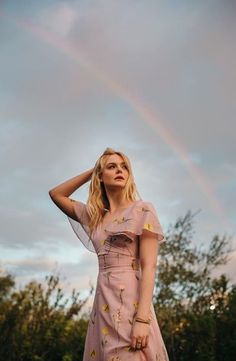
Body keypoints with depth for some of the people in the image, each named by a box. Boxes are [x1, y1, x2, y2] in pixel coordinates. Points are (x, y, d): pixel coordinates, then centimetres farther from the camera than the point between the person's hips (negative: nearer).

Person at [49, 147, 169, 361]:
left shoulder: (142, 210, -1)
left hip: (130, 299, -6)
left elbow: (149, 266, -9)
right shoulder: (95, 215, 17)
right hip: (103, 300, 6)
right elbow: (56, 194, 27)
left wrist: (142, 318, -19)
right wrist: (90, 172, 18)